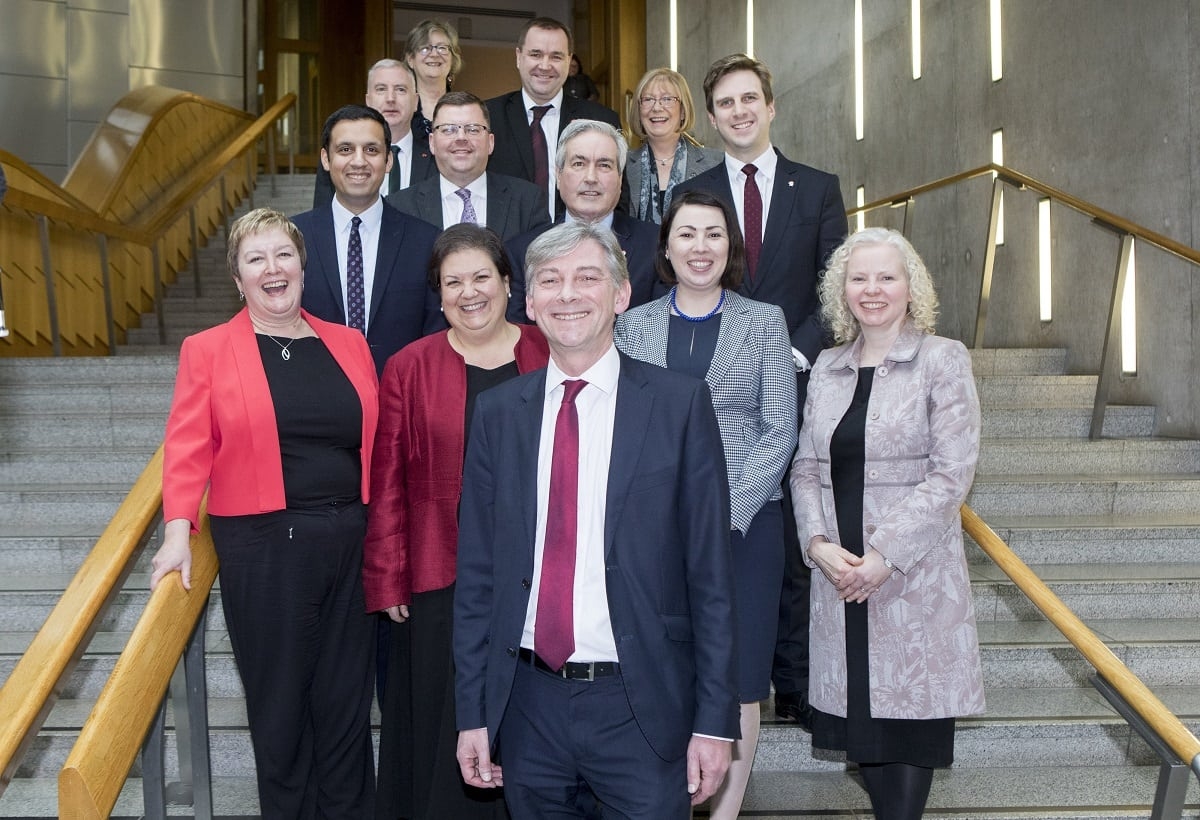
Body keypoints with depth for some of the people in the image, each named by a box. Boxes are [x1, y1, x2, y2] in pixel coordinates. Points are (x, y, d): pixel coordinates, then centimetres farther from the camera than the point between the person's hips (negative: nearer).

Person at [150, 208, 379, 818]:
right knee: (279, 708, 8)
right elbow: (188, 447, -5)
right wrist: (178, 530, -17)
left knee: (346, 705, 10)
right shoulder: (207, 350, 2)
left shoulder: (349, 346, 10)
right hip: (262, 549, -2)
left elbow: (376, 445, 9)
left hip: (350, 543, 3)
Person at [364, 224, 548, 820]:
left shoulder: (550, 355, 1)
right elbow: (387, 482, 1)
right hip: (443, 579, 0)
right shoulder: (409, 369, 1)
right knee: (446, 722, 8)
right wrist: (389, 580, -3)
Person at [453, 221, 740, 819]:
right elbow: (476, 570, 7)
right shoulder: (498, 411, 5)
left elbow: (710, 571, -4)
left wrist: (716, 718, -7)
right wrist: (472, 714, 5)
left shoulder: (680, 403, -3)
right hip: (528, 703, 3)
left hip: (641, 707, -2)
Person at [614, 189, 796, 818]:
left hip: (746, 522, -1)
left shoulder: (764, 322, 6)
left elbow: (780, 431, 1)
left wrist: (728, 510, -10)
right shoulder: (633, 326, 9)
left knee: (738, 677, 1)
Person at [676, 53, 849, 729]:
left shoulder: (819, 189, 8)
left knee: (794, 544, 2)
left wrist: (795, 353, -10)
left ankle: (797, 687, 11)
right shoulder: (691, 195, 10)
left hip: (795, 388, 0)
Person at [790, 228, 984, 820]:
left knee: (911, 714, 1)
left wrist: (885, 554, -15)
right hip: (839, 572, 4)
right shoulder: (827, 367, 11)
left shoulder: (943, 359, -3)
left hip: (916, 570, -4)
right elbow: (806, 467, 10)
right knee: (860, 713, 8)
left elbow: (952, 473, -10)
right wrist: (818, 543, -7)